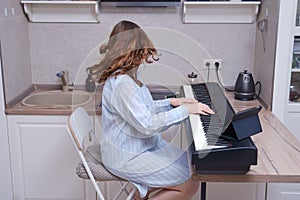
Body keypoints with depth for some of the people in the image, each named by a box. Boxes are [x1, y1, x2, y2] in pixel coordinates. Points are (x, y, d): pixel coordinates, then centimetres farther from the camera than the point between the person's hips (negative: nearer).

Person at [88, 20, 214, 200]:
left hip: (144, 145, 10)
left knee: (189, 167, 14)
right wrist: (184, 110, -24)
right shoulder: (122, 84, -27)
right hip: (127, 158, -10)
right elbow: (147, 125, -29)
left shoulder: (129, 75, 6)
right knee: (190, 185, -9)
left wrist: (171, 102, 5)